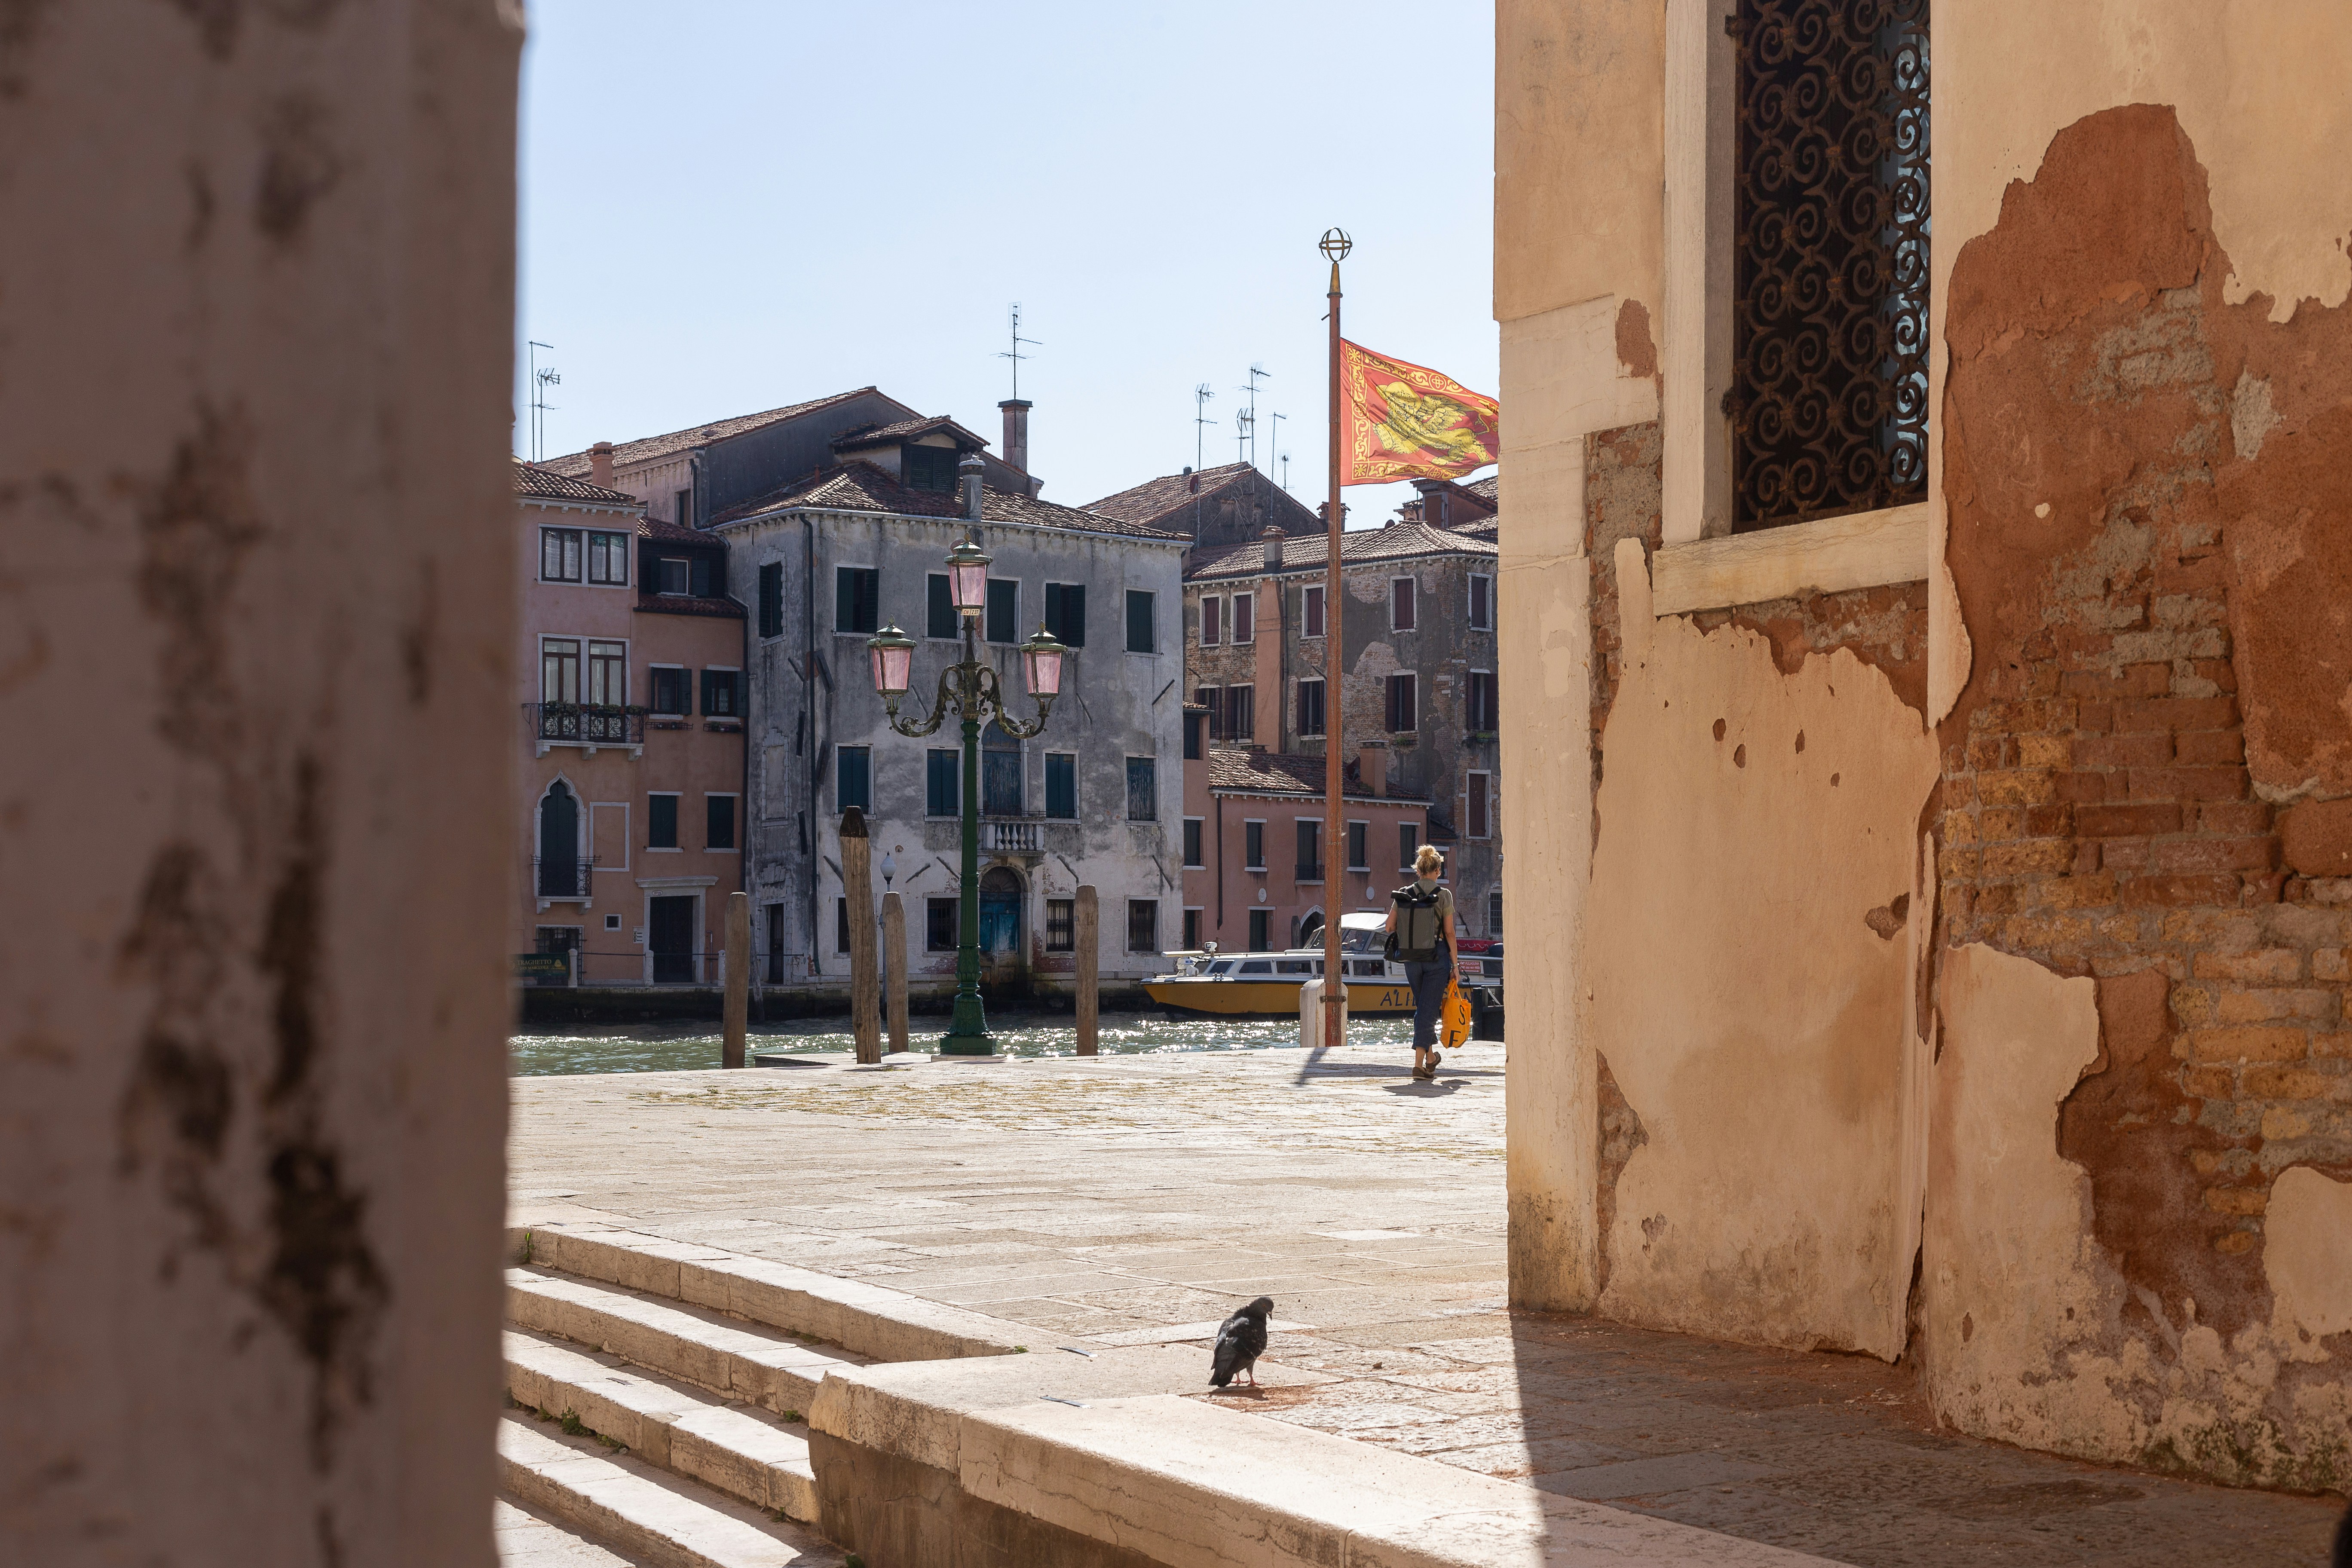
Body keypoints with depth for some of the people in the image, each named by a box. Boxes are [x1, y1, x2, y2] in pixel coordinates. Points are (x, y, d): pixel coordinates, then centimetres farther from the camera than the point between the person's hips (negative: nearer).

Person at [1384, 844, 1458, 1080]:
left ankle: (1430, 1054, 31)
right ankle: (1419, 1063, -8)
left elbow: (1389, 928, 1)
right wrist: (1455, 965, 0)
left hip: (1410, 959, 4)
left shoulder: (1402, 895, 0)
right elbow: (1449, 933, -7)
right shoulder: (1443, 895, -8)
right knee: (1429, 1008, -1)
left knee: (1422, 1006, 20)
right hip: (1437, 956, -4)